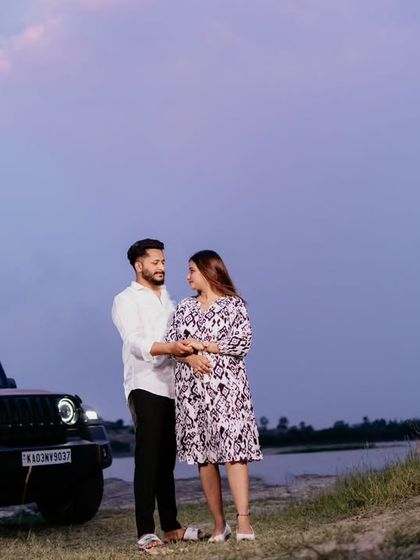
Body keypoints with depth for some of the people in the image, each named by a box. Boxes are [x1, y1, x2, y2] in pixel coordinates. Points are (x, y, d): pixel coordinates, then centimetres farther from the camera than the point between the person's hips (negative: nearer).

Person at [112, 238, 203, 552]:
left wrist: (189, 351, 3)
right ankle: (146, 532, -13)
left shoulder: (167, 300, 23)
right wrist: (170, 348, -31)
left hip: (171, 386, 7)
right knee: (148, 459, -11)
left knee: (167, 461, 8)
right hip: (145, 386, -6)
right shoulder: (127, 300, 0)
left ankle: (171, 526, 11)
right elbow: (136, 343, -16)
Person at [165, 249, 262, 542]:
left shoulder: (234, 304, 3)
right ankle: (219, 524, 7)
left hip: (226, 386, -4)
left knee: (233, 452, -12)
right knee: (204, 456, 2)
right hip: (192, 388, 4)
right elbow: (170, 344, 7)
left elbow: (242, 342, -9)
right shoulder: (185, 307, 15)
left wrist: (201, 345, -8)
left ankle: (244, 522, -16)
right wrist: (190, 358, -12)